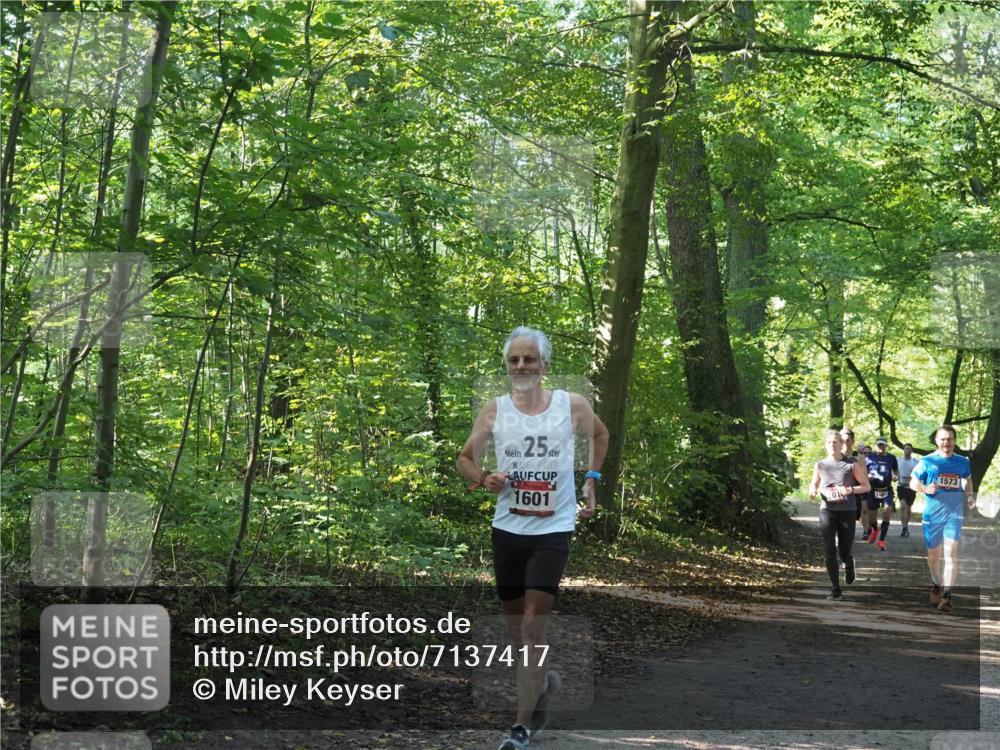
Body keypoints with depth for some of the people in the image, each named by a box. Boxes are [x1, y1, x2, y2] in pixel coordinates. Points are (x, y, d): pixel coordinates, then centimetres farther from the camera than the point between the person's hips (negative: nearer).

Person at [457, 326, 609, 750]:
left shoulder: (572, 406, -3)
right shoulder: (494, 410, -1)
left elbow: (600, 435, 17)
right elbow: (465, 459, 7)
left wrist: (591, 480, 8)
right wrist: (482, 478, -14)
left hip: (553, 529, -3)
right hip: (507, 528, 3)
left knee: (532, 627, -10)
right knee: (516, 627, 14)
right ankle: (542, 682, 42)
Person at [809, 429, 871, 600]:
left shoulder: (852, 464, 0)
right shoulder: (820, 465, 7)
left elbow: (866, 486, 2)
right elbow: (813, 486, 18)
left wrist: (850, 490, -16)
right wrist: (813, 491, -7)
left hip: (847, 511, -1)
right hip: (827, 511, 1)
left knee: (844, 552, 4)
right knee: (830, 551, -7)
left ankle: (849, 564, 41)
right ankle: (835, 588, 2)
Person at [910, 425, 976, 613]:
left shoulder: (962, 462, 3)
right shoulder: (927, 461, -4)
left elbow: (967, 479, 21)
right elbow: (913, 482, 1)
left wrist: (970, 495, 2)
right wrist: (925, 488, -19)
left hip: (954, 513, 0)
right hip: (932, 513, 0)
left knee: (951, 553, -14)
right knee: (933, 554, 11)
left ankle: (946, 595, -15)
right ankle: (936, 585, 35)